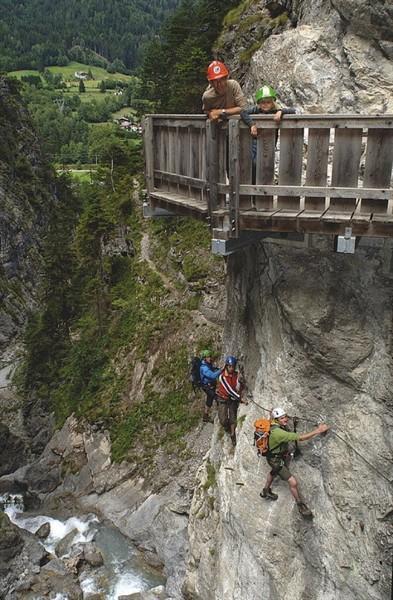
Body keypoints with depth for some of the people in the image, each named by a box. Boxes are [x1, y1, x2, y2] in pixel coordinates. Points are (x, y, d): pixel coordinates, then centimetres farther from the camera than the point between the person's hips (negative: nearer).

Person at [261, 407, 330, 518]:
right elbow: (299, 438, -42)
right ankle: (300, 506, 12)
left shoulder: (280, 426, -13)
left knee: (274, 473, 34)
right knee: (293, 483, -9)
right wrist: (318, 431, -41)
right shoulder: (277, 432, -40)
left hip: (281, 455, 10)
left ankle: (265, 492, 59)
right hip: (276, 460, -10)